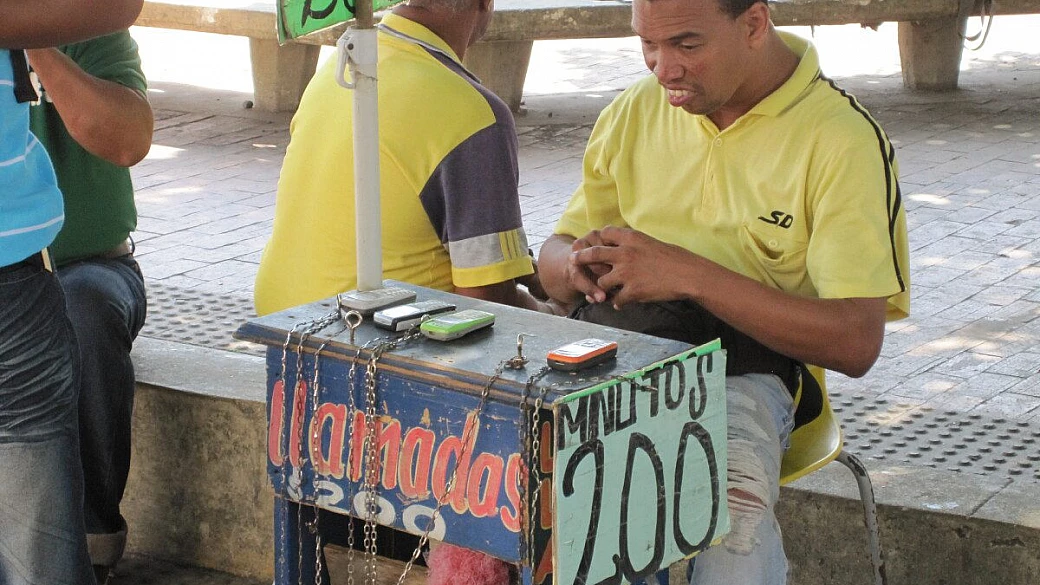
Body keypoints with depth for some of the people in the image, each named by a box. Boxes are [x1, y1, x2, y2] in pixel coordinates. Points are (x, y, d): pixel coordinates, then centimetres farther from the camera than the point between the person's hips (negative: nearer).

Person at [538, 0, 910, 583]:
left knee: (736, 504, -39)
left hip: (746, 365, -5)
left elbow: (855, 343, -12)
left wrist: (690, 273, -19)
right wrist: (577, 266, -7)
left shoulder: (843, 137, -4)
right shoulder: (635, 111, 13)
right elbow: (557, 252, 21)